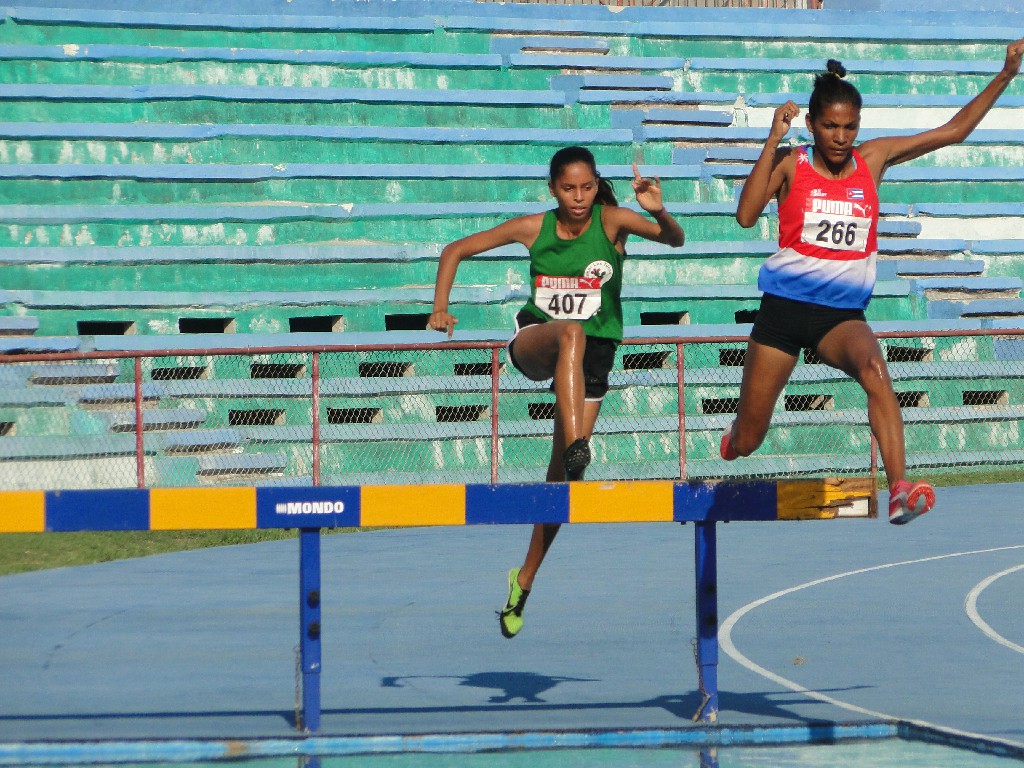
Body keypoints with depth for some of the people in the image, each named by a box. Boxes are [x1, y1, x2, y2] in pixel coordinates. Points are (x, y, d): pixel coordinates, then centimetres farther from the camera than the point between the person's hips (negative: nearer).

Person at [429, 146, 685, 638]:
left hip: (592, 355, 0)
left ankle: (524, 581, 12)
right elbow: (456, 250, 6)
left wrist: (660, 213, -47)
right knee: (571, 332, -37)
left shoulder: (611, 221, -10)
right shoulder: (534, 228, -5)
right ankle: (577, 450, -52)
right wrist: (440, 309, -4)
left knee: (562, 472, -3)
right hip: (532, 341, 0)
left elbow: (674, 239, -26)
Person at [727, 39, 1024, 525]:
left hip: (842, 313, 1)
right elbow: (746, 215, -20)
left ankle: (900, 490, -45)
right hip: (785, 307, -1)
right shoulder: (790, 164, -3)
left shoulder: (874, 158, 5)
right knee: (745, 440, 3)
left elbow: (954, 130, 8)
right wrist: (772, 142, -21)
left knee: (873, 367, -35)